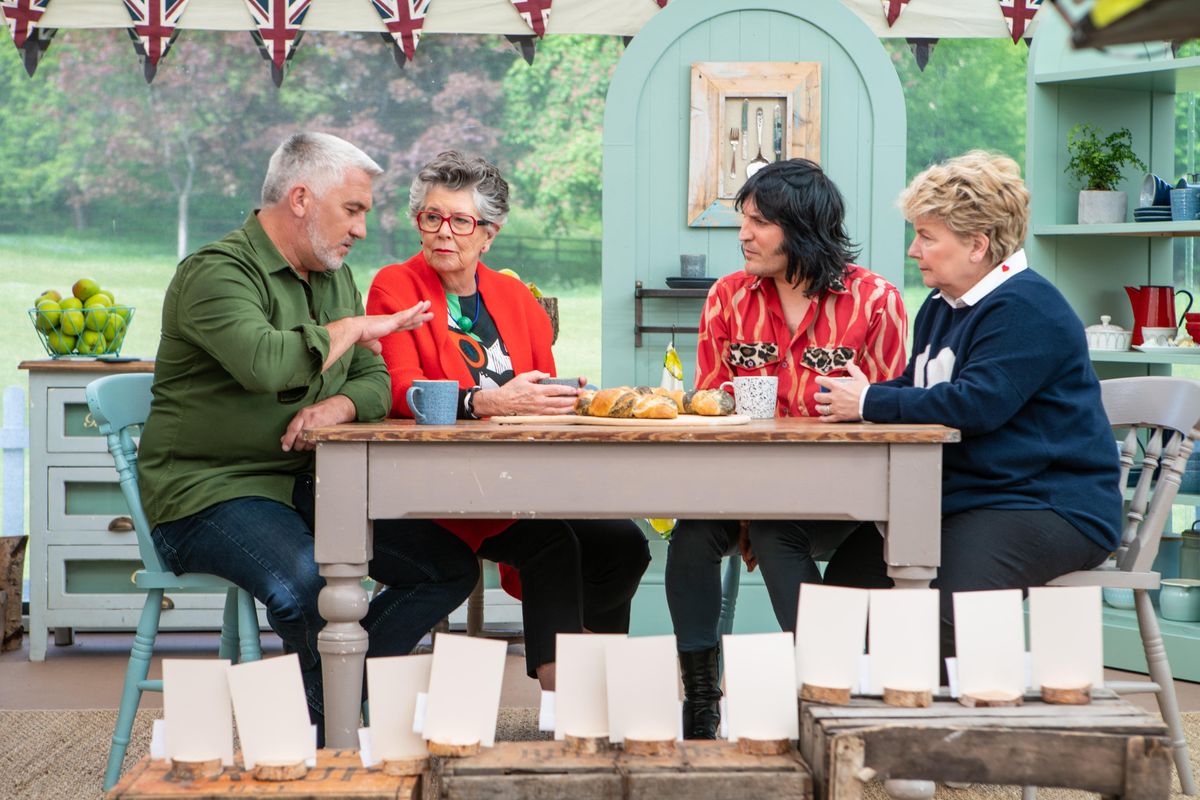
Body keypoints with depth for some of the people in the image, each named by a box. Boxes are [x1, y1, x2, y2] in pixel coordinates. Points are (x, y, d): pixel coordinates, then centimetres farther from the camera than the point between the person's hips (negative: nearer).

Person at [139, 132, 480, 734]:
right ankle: (329, 724, -8)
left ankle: (320, 698, 4)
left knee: (451, 567, -2)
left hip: (309, 489, 9)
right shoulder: (217, 272, -12)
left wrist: (341, 406, -10)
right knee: (307, 587, -37)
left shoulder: (335, 278, 17)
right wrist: (355, 328, -14)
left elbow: (375, 381, 16)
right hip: (209, 492, -8)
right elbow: (266, 364, -32)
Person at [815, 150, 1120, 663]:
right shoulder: (942, 307, 19)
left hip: (1049, 504, -10)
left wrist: (869, 404, -17)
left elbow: (976, 403, -25)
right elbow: (913, 389, 19)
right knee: (853, 570, -7)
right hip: (962, 497, 10)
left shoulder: (1027, 308, -14)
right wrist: (850, 400, -4)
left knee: (948, 606, -32)